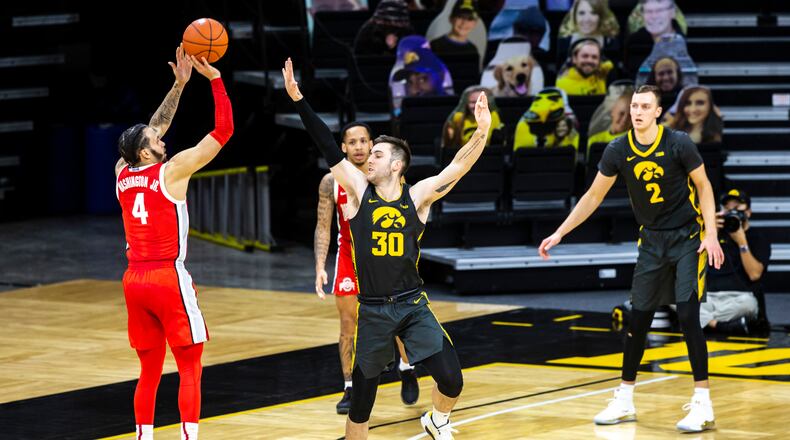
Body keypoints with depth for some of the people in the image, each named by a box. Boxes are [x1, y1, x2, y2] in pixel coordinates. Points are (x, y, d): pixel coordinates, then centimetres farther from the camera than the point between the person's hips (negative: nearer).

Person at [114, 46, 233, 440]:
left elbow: (155, 128, 22)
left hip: (134, 280, 6)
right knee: (190, 368, -2)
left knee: (150, 371, 13)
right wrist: (213, 77, -2)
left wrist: (179, 84, 21)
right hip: (169, 278, -6)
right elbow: (223, 129, -7)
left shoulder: (123, 174, 8)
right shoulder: (172, 170, -9)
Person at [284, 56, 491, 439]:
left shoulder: (417, 196, -1)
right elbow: (328, 147, -6)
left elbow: (458, 167, -10)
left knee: (451, 380, -9)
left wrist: (481, 133, -26)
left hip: (413, 306, 0)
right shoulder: (358, 191, -1)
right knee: (361, 400, 6)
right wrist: (298, 99, -12)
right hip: (371, 310, 0)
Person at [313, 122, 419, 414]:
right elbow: (323, 226, -5)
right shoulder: (331, 182, -11)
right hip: (349, 254, 1)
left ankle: (407, 369, 26)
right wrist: (320, 266, -15)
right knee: (348, 323, 0)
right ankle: (350, 389, 9)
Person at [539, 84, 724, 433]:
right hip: (651, 240, 4)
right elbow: (594, 196, 5)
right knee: (638, 319, 6)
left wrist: (711, 235, -14)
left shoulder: (679, 144, -15)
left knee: (688, 316, -13)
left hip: (688, 237, -4)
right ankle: (624, 401, 18)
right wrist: (559, 234, 4)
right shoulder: (618, 151, -6)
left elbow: (703, 186, -5)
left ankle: (702, 404, -8)